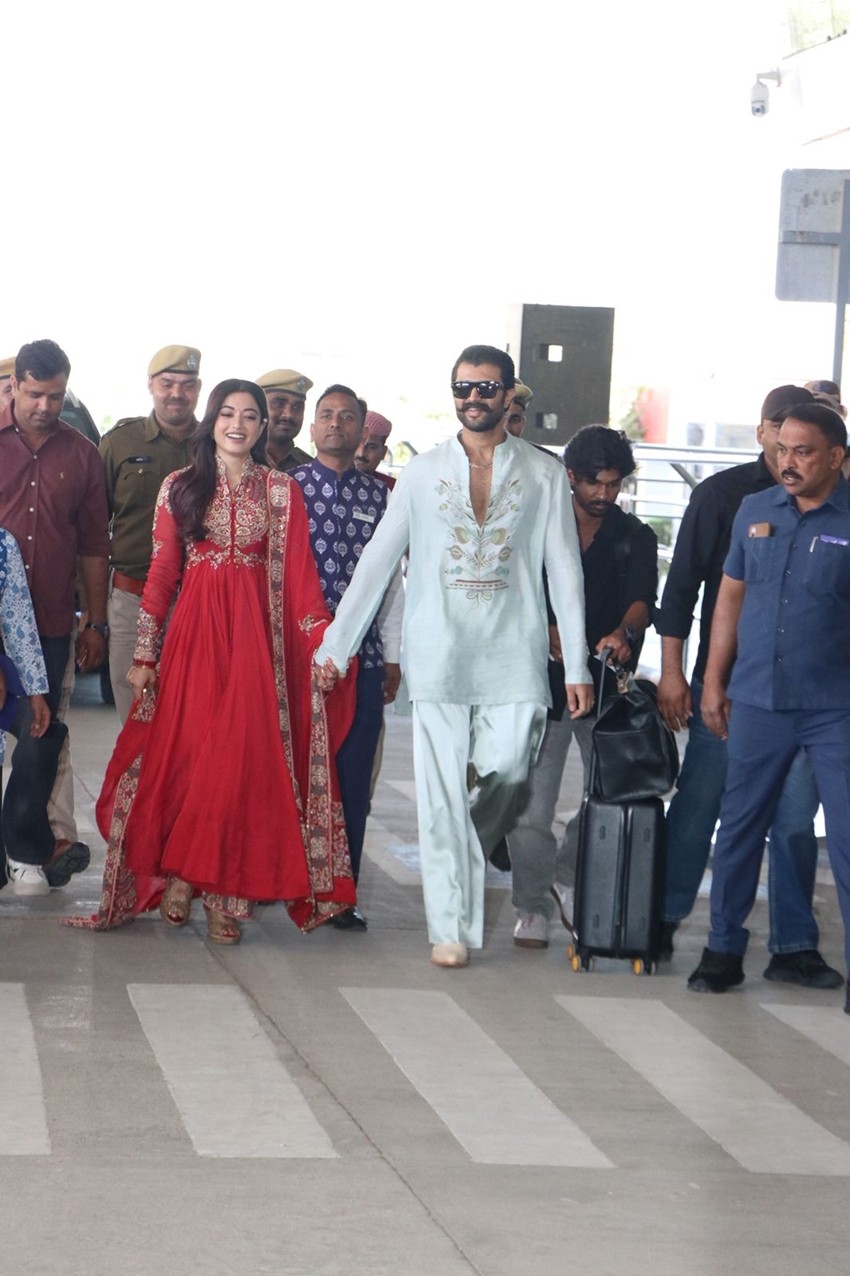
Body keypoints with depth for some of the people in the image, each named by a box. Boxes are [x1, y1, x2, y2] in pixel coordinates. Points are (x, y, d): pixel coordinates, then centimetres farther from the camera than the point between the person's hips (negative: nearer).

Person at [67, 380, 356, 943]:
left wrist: (324, 645, -6)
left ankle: (226, 897, 2)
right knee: (185, 755, -5)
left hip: (257, 637, 0)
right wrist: (145, 654, 0)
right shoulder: (181, 488, 9)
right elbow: (161, 574, 6)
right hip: (193, 631, 0)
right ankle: (178, 877, 4)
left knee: (244, 759, -4)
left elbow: (300, 574, 4)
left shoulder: (282, 492, 9)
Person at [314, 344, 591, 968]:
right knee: (443, 793, -3)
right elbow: (377, 561, 9)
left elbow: (565, 572, 7)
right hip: (438, 655, 0)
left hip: (514, 656, 0)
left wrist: (577, 666, 1)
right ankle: (452, 926, 2)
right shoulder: (422, 473, 9)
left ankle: (464, 861, 25)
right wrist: (336, 646, 3)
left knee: (509, 778, -6)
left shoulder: (544, 475, 7)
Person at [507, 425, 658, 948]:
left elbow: (643, 600, -6)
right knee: (530, 803, -5)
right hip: (545, 681, -1)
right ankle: (533, 908, 7)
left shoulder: (635, 538, 10)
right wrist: (556, 641, -19)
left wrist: (622, 634, -28)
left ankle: (568, 876, 24)